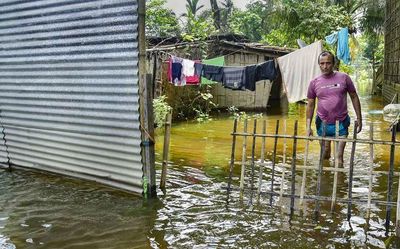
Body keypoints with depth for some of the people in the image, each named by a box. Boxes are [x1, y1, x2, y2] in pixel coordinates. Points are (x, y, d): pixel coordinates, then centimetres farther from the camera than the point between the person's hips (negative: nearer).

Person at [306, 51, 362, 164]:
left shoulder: (343, 78, -5)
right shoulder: (314, 83, -1)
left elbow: (354, 97, 3)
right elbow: (310, 105, 5)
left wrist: (359, 118, 2)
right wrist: (308, 126, 1)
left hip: (341, 123, -2)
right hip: (323, 124, 2)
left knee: (339, 157, 0)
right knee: (325, 155, 16)